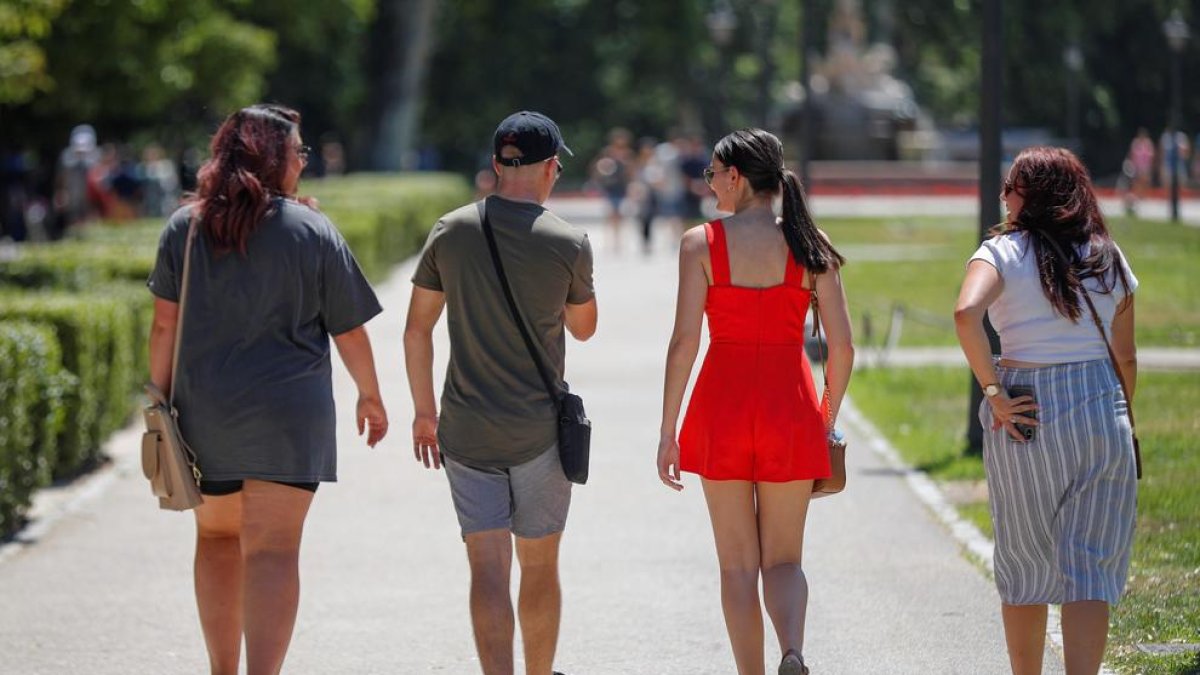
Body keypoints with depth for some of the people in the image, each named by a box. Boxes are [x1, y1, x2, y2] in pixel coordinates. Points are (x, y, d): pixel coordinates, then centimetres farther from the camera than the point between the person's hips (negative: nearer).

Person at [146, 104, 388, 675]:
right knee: (273, 550, -7)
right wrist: (370, 396, 16)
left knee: (216, 536, 19)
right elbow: (349, 331, 2)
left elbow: (164, 325, 2)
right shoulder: (313, 231, -3)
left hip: (205, 413, 3)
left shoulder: (184, 226, 3)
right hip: (288, 414, -3)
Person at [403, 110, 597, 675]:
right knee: (539, 565, 13)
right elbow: (583, 328, 8)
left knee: (488, 566, -1)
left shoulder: (450, 231, -1)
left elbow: (417, 330, 3)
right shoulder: (567, 243, -8)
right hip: (540, 428, -1)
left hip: (465, 430, 1)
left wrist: (423, 411, 13)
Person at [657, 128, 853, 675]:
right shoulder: (810, 246, 1)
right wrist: (827, 419, 14)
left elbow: (684, 341, -9)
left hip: (723, 404, -1)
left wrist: (668, 431, -4)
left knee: (738, 564, 10)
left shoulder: (702, 243, -5)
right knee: (783, 558, 10)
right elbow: (841, 347, 0)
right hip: (790, 406, 1)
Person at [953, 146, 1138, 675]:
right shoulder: (1109, 259, 8)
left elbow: (966, 313, -24)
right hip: (1100, 410, 2)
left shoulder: (1003, 252, -4)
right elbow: (1127, 358, 11)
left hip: (1026, 414, -2)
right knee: (1089, 570, 0)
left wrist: (994, 392, -17)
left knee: (1025, 567, 13)